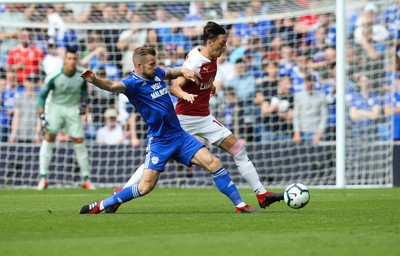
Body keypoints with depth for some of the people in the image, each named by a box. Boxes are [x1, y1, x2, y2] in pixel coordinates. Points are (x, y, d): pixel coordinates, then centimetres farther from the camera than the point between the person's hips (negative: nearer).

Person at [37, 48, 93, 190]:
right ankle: (43, 177, -13)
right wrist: (42, 116, -16)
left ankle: (86, 179, 12)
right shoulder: (53, 77, -19)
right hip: (55, 107, -2)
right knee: (49, 136, -18)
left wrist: (83, 102, -1)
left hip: (73, 109, 2)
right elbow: (42, 96, -10)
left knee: (79, 141, 0)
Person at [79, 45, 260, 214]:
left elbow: (170, 73, 31)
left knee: (213, 163, -6)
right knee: (146, 186, -12)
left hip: (180, 136, 6)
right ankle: (99, 206, 2)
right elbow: (112, 86, -37)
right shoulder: (133, 83, -15)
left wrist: (183, 71, 9)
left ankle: (240, 205, 2)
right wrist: (94, 80, -57)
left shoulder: (156, 73, 6)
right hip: (159, 142, -6)